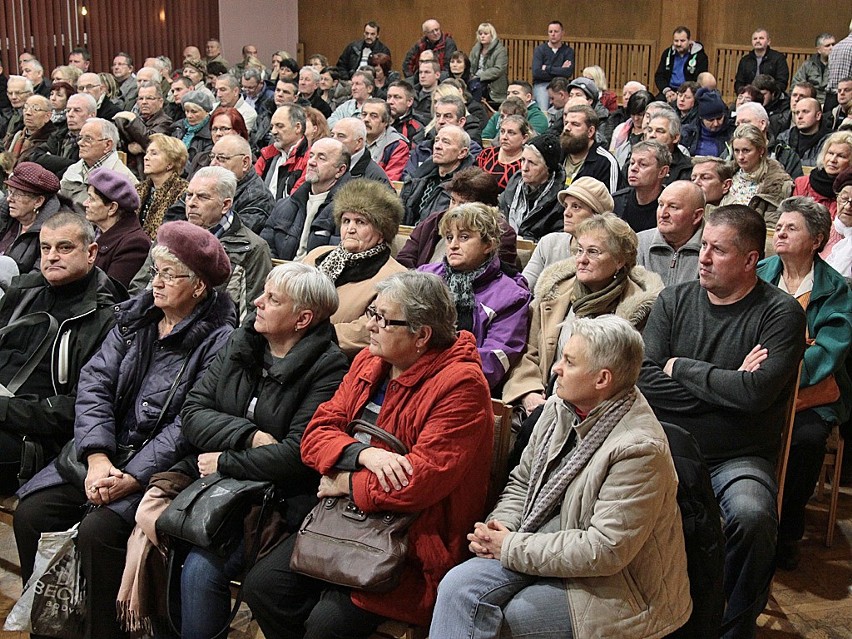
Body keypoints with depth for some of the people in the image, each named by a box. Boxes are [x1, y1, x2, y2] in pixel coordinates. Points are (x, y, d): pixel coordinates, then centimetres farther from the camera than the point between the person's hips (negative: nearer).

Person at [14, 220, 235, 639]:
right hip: (104, 449, 7)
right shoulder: (134, 317, 11)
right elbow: (95, 384, 2)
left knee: (98, 530, -27)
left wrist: (131, 479, -22)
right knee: (30, 512, -9)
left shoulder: (218, 340, -9)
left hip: (159, 464, -6)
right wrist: (97, 458, -13)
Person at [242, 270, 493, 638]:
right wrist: (363, 453, -20)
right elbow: (316, 434, 1)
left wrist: (345, 482, -11)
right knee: (261, 586, -8)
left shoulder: (460, 385, -17)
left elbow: (421, 482, -24)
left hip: (413, 540, -7)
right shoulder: (369, 362, 7)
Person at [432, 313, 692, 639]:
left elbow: (606, 550, -25)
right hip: (542, 547, 7)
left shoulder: (639, 449, -23)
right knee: (459, 585, -15)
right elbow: (522, 481, 14)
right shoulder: (559, 408, 3)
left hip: (612, 585, -7)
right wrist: (499, 529, -7)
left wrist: (512, 548, -18)